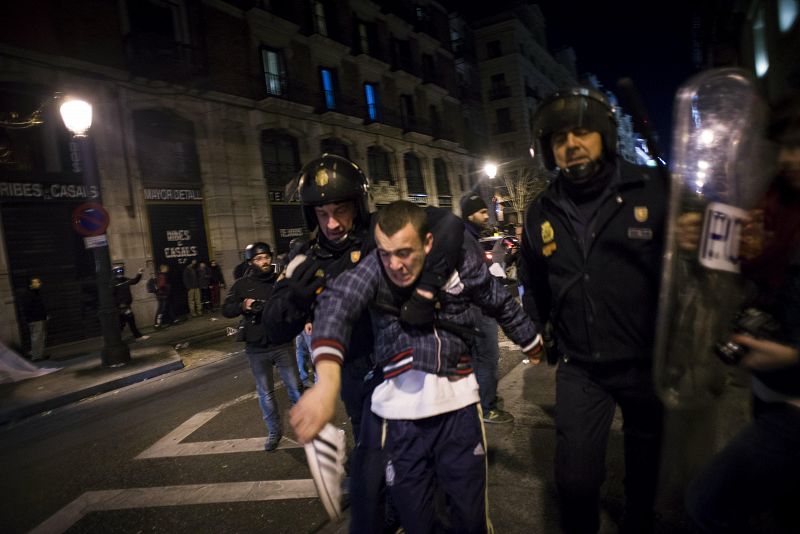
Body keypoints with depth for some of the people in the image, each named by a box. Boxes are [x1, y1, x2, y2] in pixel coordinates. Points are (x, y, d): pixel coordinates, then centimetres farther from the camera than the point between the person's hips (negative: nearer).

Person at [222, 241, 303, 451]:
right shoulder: (242, 284, 0)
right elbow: (226, 310, 2)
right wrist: (242, 305, -17)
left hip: (281, 344, -1)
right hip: (256, 349, 1)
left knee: (295, 387, 7)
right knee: (265, 393, 13)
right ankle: (274, 431, 29)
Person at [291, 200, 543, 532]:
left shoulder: (461, 261, -6)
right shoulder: (374, 269, -12)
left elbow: (502, 304, 11)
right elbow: (337, 303, -32)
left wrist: (533, 345, 26)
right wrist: (327, 381, -50)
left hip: (457, 400, 1)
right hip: (399, 408, -1)